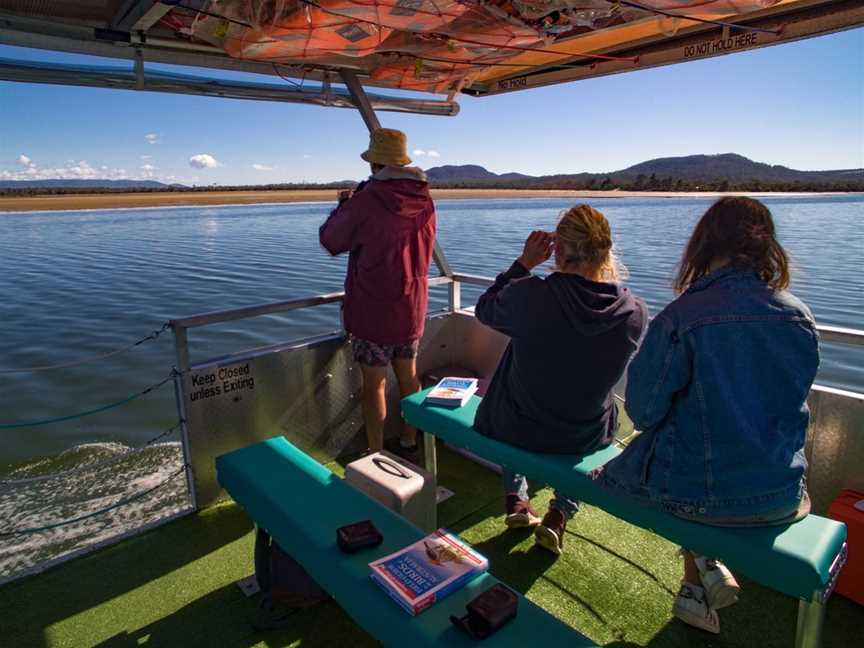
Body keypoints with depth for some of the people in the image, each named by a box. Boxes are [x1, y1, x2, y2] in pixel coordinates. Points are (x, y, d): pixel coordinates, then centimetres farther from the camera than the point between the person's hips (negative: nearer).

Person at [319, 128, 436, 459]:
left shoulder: (366, 201, -18)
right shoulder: (426, 201, 0)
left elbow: (331, 241, -3)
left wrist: (343, 205, 16)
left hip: (373, 311, -5)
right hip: (413, 308, 6)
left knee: (374, 385, 5)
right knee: (408, 376, 17)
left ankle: (376, 456, 15)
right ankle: (409, 444, 32)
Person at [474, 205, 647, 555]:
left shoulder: (528, 295, -26)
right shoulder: (635, 312, -18)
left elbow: (484, 309, -4)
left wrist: (524, 263, -2)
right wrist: (609, 276, 1)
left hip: (518, 431, 0)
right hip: (586, 437, 1)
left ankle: (515, 498, 34)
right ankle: (560, 514, 25)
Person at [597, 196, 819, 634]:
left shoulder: (681, 317, -21)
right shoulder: (799, 317, -5)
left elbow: (643, 410, -14)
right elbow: (785, 402, 8)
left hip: (696, 497, -4)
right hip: (780, 498, 4)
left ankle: (701, 563, 20)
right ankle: (696, 588, 31)